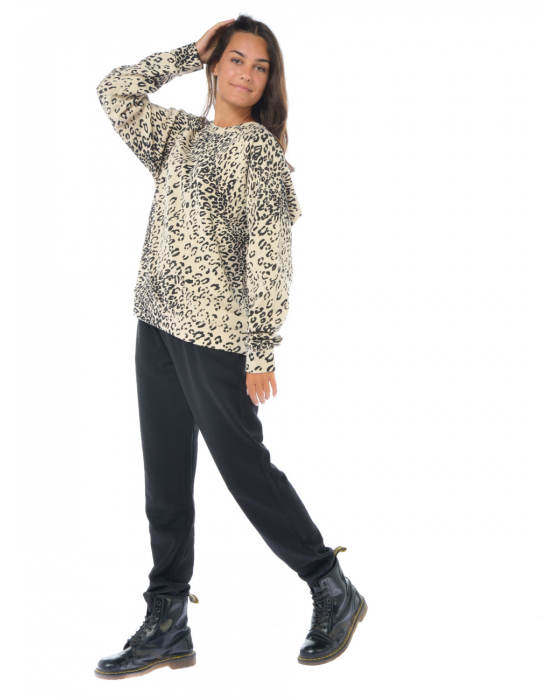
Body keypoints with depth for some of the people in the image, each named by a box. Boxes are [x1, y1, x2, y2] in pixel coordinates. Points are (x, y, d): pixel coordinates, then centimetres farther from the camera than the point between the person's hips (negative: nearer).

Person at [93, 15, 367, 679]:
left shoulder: (259, 147, -6)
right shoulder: (179, 135, 14)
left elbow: (270, 252, -13)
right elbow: (115, 91, 16)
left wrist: (262, 350, -18)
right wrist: (190, 52, 10)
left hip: (217, 333, -7)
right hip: (156, 325, 7)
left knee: (245, 468, 0)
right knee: (164, 480, 7)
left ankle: (334, 592, 16)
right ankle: (167, 628, 15)